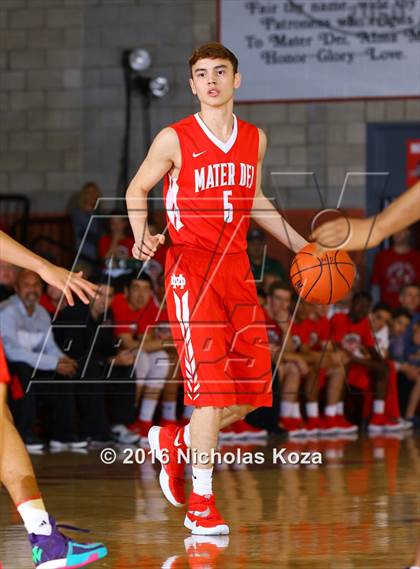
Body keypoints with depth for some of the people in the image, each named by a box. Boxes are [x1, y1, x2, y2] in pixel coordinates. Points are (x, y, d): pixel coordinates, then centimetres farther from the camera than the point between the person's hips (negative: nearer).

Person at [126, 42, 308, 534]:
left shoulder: (254, 139, 10)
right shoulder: (174, 139, -5)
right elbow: (137, 188, 6)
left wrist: (300, 245, 21)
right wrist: (141, 235, -12)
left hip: (236, 267, 6)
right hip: (190, 268, -6)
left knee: (253, 387, 5)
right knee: (211, 384, -11)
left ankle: (173, 439, 29)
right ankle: (201, 504, -2)